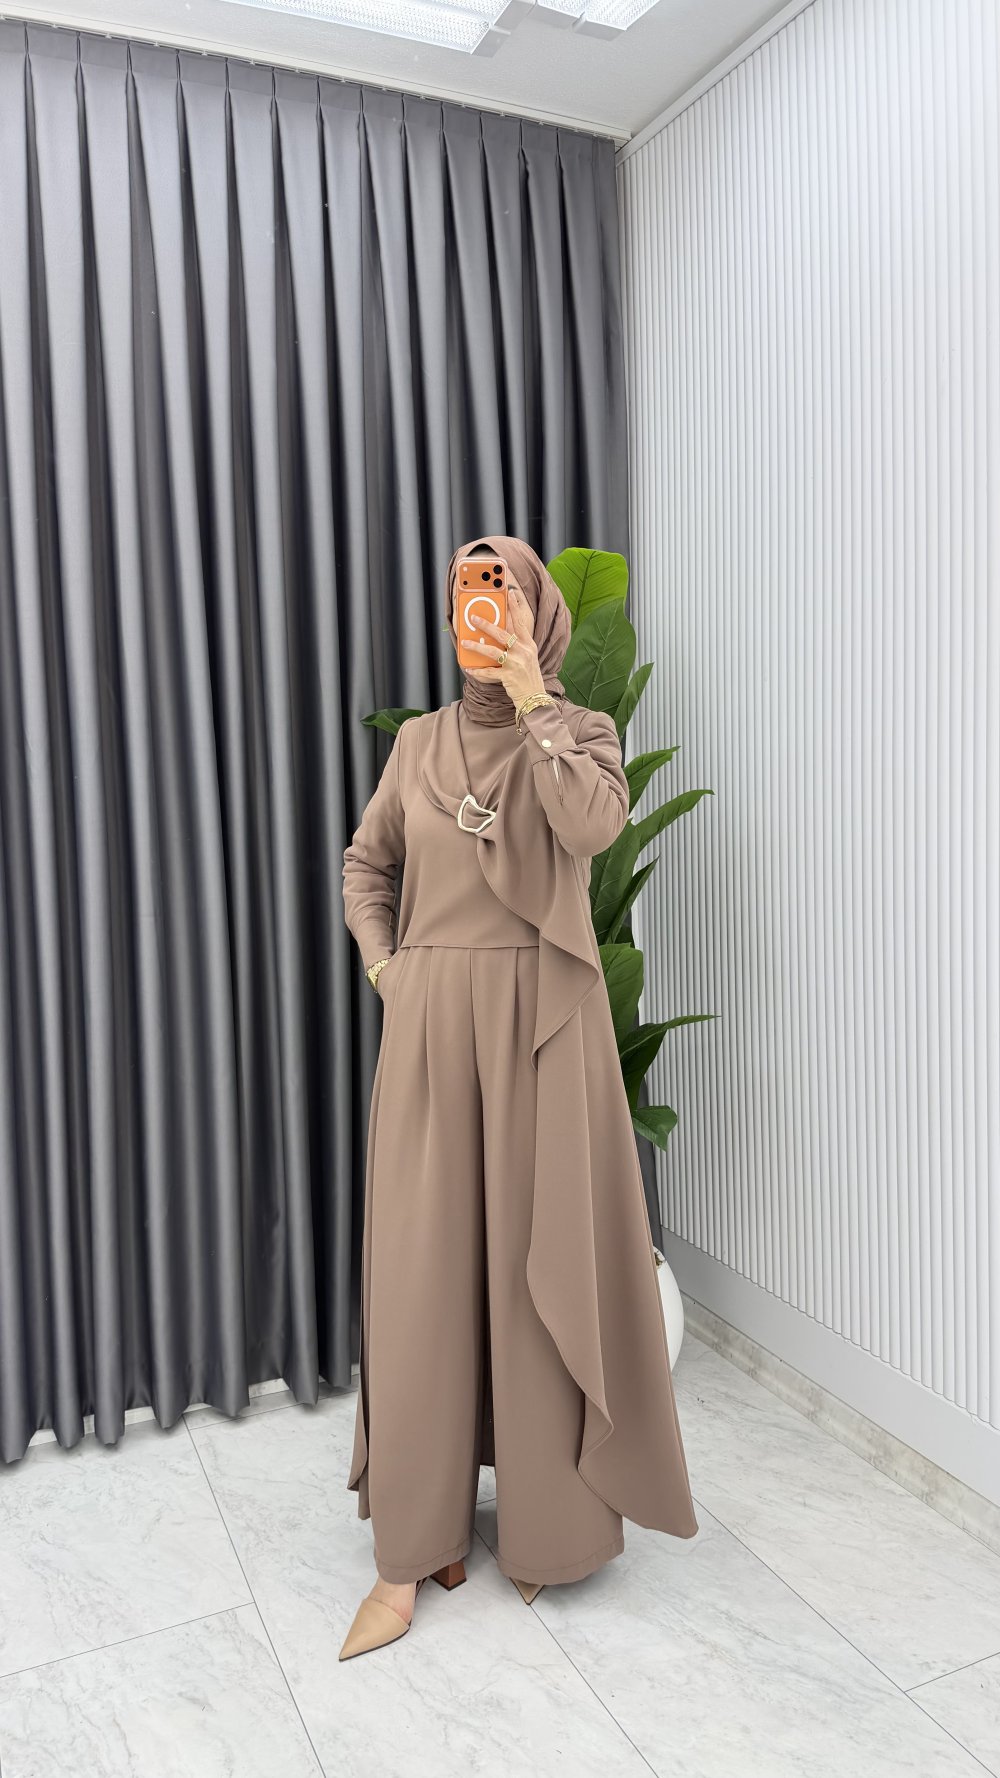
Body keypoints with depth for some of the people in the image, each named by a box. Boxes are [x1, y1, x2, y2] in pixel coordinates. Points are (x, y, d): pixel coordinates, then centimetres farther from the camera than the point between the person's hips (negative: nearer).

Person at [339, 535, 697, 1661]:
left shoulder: (582, 730, 3)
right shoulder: (419, 741, 11)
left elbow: (594, 824, -18)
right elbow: (365, 865, 19)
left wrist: (532, 701, -14)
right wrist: (385, 967, 6)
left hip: (541, 1018, -2)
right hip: (431, 1021, 3)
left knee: (540, 1256, 4)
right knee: (421, 1265, 3)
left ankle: (548, 1518, 24)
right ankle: (411, 1552, 15)